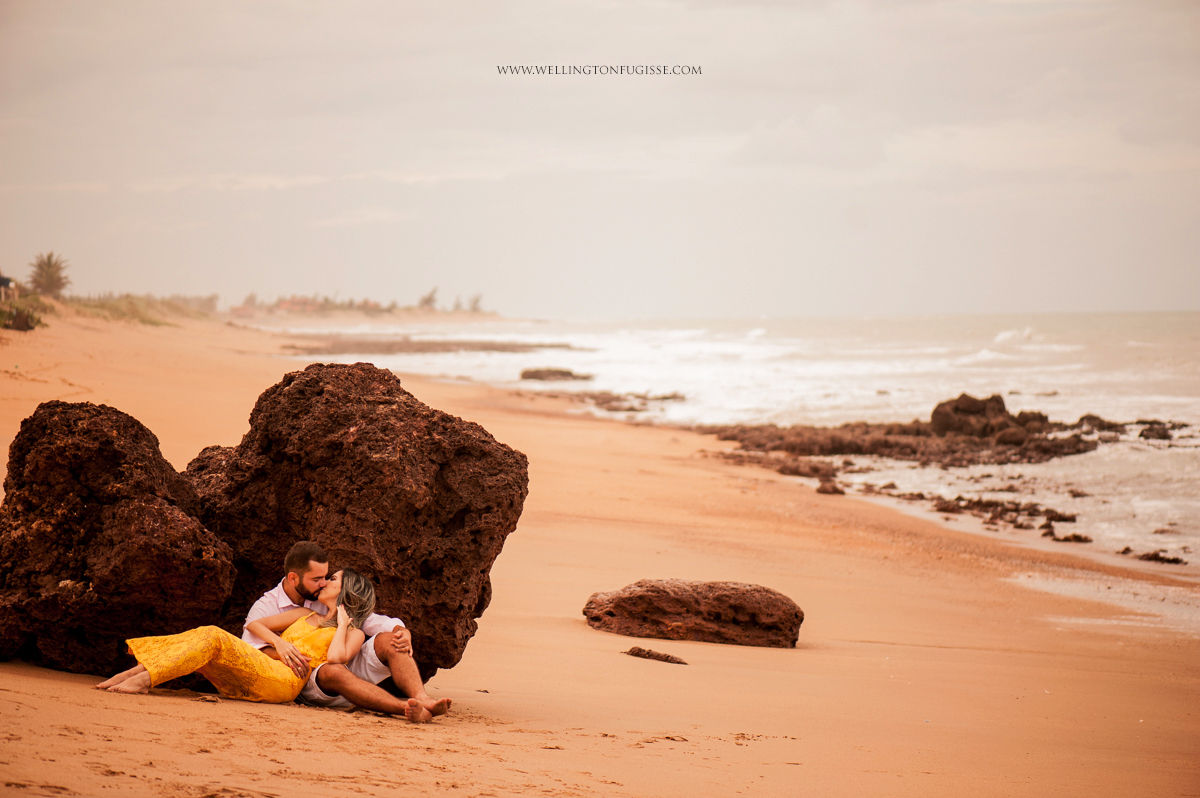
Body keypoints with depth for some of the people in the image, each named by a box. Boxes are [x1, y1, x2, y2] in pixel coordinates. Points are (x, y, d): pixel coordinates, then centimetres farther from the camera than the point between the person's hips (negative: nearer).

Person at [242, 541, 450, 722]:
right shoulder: (265, 607, 0)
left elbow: (373, 622, 9)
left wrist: (402, 632, -13)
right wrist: (277, 645, -35)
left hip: (350, 667, 5)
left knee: (388, 640, -20)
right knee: (333, 670, -39)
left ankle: (421, 698, -46)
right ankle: (410, 710, -58)